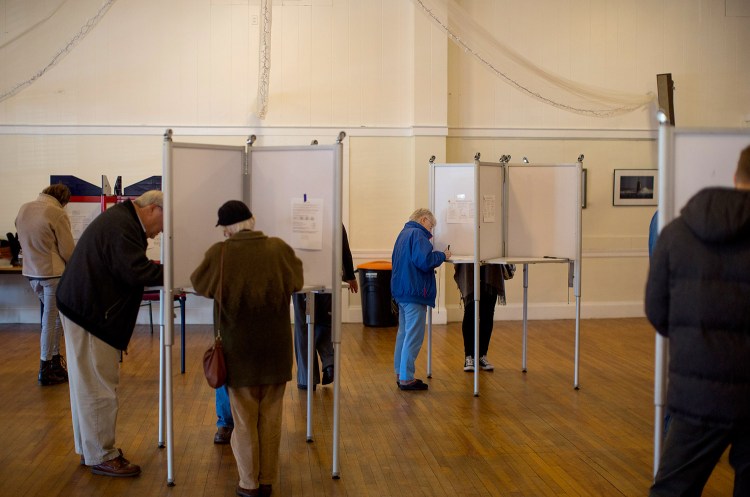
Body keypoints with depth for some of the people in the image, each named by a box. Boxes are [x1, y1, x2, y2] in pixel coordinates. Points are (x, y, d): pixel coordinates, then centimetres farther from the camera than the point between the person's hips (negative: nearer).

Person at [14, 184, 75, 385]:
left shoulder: (23, 209, 5)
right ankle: (46, 371, 8)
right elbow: (68, 250, -13)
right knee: (51, 320, 2)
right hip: (53, 272, -7)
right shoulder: (57, 214, -17)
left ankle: (55, 357, 24)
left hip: (31, 272, 7)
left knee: (51, 315, 20)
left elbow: (23, 241, 13)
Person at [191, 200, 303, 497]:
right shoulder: (279, 249, -8)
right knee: (271, 417, 13)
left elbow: (198, 284, 6)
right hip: (275, 347, 2)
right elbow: (296, 281, 11)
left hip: (239, 349, -1)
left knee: (244, 419, 11)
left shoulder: (220, 254, -13)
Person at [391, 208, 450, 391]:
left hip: (401, 291, 11)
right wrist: (442, 256, -8)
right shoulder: (418, 234, -14)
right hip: (414, 292, -11)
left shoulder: (404, 233, 18)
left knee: (404, 333, 17)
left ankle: (400, 374, 24)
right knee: (414, 335, -6)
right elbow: (424, 261, -24)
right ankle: (406, 378, -4)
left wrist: (438, 255, 13)